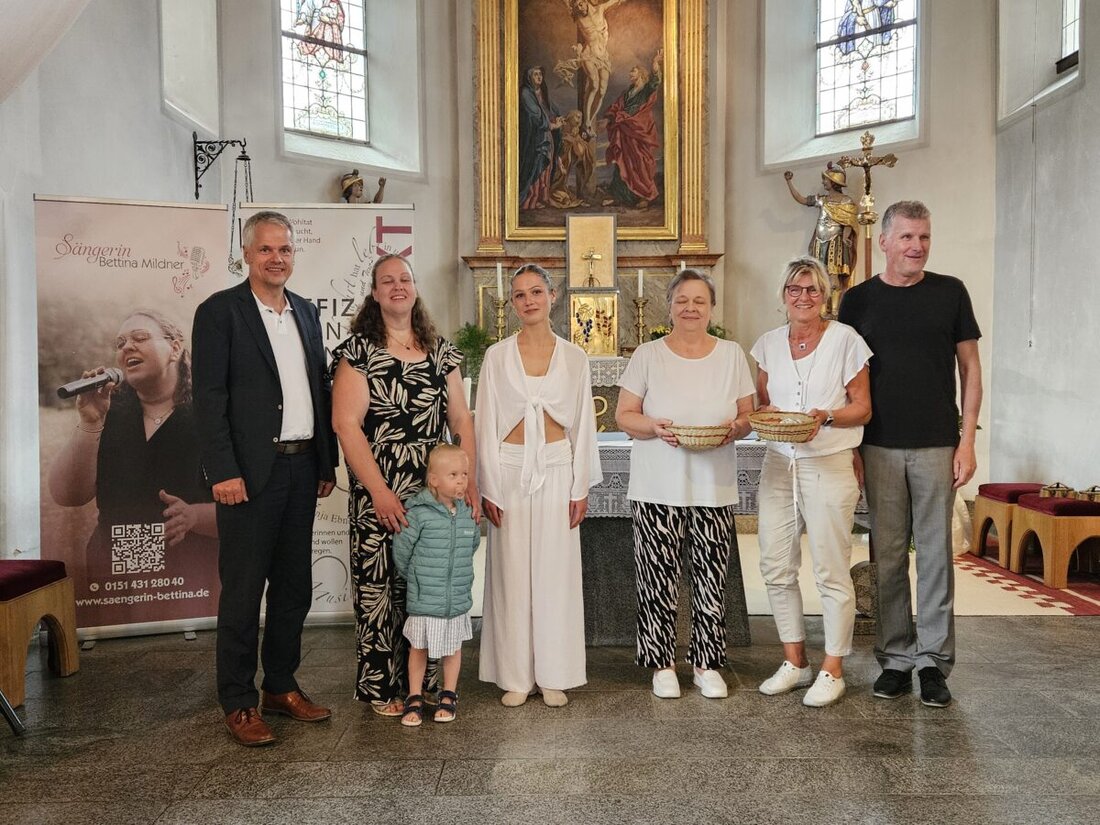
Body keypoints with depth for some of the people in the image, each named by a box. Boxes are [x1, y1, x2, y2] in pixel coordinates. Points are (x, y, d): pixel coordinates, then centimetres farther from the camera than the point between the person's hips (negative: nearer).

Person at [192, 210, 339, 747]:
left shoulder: (306, 313, 15)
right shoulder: (219, 311, -4)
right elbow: (209, 397, -10)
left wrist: (327, 462, 12)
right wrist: (223, 471, -16)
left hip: (302, 468, 6)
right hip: (251, 471, -6)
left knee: (294, 586, 13)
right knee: (243, 591, 2)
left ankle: (281, 686, 28)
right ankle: (238, 704, 14)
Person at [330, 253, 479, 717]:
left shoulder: (441, 352, 11)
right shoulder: (359, 350, -3)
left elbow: (461, 420, 11)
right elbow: (346, 423, -10)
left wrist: (469, 482, 1)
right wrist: (380, 492, -15)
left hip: (434, 492, 4)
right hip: (379, 496, -4)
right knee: (379, 588, 2)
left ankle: (421, 681, 24)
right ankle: (381, 688, 19)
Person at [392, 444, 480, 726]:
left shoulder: (468, 513, -1)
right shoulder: (419, 513, -16)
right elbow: (401, 550, -9)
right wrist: (415, 578, 4)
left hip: (458, 599, 4)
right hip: (424, 600, -4)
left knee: (453, 648, 15)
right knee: (418, 648, 10)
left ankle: (449, 696, 31)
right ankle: (415, 699, 24)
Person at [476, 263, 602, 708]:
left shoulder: (574, 357, 5)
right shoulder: (497, 356, 2)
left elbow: (583, 424, 6)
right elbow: (486, 424, 1)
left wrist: (581, 487, 2)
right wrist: (489, 487, -3)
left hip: (557, 470, 1)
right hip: (511, 471, 0)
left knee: (556, 571, 4)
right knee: (512, 572, 3)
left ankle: (554, 676, 17)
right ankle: (516, 677, 15)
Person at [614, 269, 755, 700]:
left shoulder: (732, 354, 8)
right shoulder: (647, 355, 2)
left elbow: (747, 416, 10)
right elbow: (624, 415, 2)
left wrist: (734, 428, -13)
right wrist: (655, 427, -17)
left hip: (714, 486, 2)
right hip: (657, 487, -1)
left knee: (711, 577, 4)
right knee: (658, 578, 2)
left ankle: (707, 664, 20)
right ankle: (662, 664, 17)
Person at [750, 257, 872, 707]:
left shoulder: (845, 339, -3)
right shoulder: (769, 343, 10)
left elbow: (862, 407, -1)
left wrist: (827, 417, -19)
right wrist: (765, 413, -6)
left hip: (829, 465, -4)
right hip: (778, 464, 5)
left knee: (831, 572, 0)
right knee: (776, 568, 7)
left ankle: (832, 670, 15)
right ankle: (794, 661, 23)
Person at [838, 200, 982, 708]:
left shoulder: (950, 293, 5)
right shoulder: (859, 300, 6)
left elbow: (970, 368, 6)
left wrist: (967, 439, -2)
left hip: (937, 446, 0)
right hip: (879, 447, 1)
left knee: (935, 555, 4)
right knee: (888, 556, 6)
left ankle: (933, 661, 16)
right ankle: (896, 659, 17)